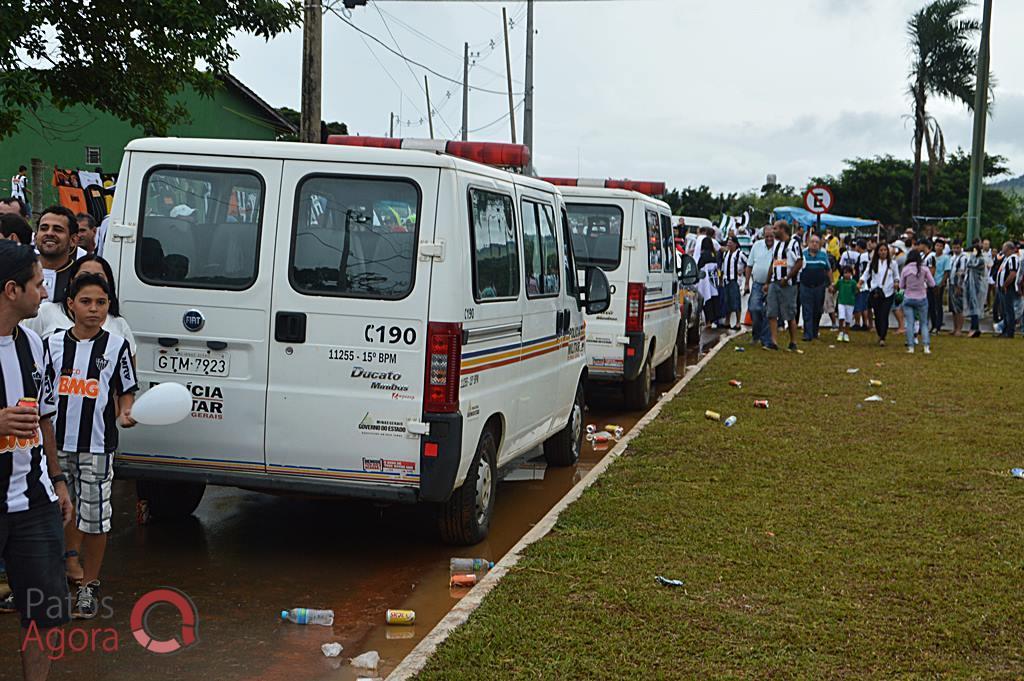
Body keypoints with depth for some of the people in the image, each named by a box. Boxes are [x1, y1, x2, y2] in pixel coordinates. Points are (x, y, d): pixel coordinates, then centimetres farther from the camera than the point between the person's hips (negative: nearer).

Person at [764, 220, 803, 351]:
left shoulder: (794, 243, -7)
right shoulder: (775, 244, 16)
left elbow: (799, 263, -12)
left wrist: (787, 278, -16)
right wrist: (768, 283, 16)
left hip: (787, 285, -7)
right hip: (774, 283, 7)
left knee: (790, 315, 0)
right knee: (772, 314, 0)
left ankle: (793, 343, 9)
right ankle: (774, 342, 2)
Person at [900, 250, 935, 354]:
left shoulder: (905, 270, -5)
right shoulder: (924, 269, -7)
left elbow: (901, 286, 3)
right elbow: (932, 284, -2)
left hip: (908, 299, 0)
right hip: (921, 299, 0)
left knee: (910, 323, 3)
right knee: (924, 323, 10)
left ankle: (910, 347, 1)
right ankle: (926, 347, 1)